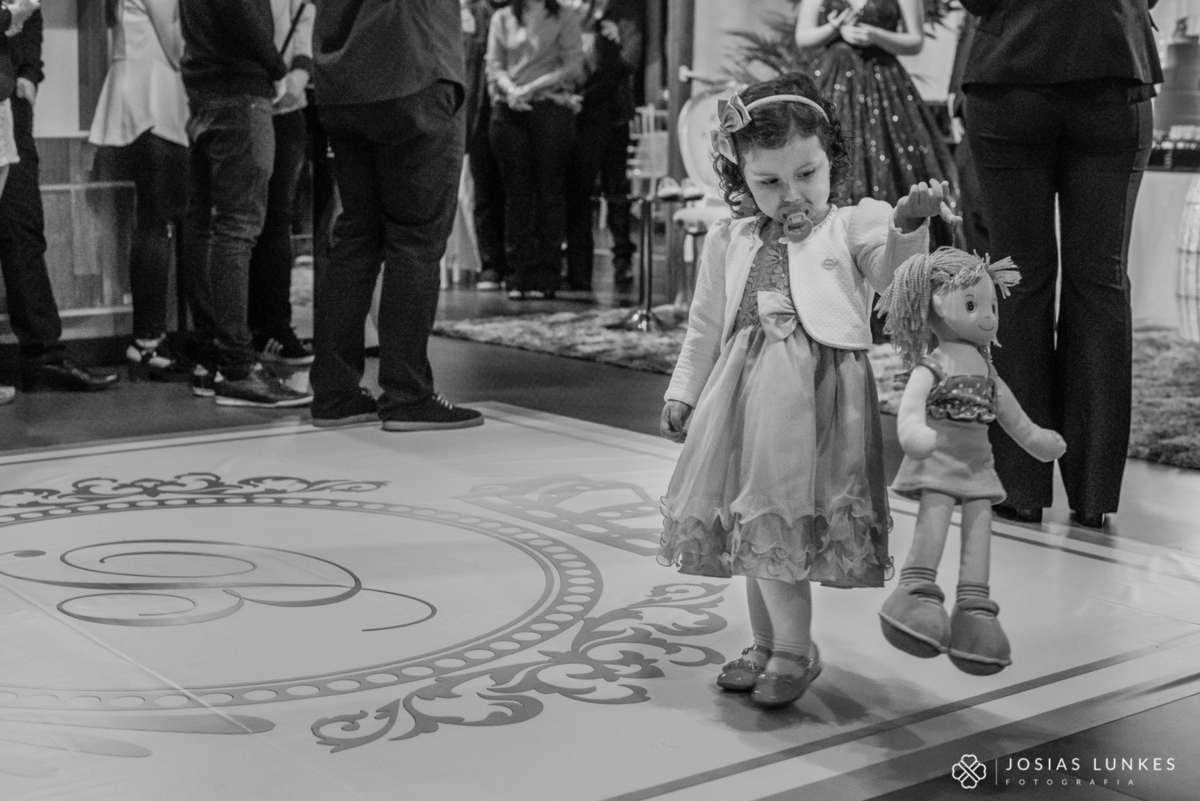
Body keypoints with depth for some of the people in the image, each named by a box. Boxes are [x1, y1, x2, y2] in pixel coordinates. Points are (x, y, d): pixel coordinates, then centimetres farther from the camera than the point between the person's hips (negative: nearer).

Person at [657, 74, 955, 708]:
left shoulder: (854, 225, 2)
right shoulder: (729, 243, 13)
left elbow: (892, 273, -18)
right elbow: (706, 327, 18)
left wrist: (908, 226, -37)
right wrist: (683, 392, 15)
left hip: (815, 397, -5)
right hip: (744, 395, 5)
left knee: (777, 526, -8)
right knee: (752, 526, 13)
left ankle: (794, 650, 8)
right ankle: (767, 643, 28)